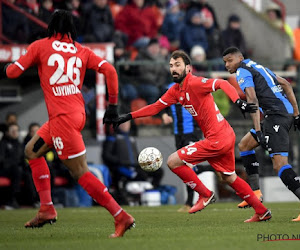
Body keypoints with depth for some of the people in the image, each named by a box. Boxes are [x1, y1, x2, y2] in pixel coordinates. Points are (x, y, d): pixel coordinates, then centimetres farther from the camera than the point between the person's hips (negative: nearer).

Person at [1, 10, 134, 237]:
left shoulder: (40, 46, 0)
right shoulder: (81, 50, 10)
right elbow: (109, 70, 0)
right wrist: (113, 106, 6)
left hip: (62, 116, -7)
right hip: (78, 112, 7)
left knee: (81, 172, -6)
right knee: (32, 150, 23)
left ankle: (121, 217, -12)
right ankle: (47, 209, 18)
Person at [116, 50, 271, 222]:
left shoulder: (194, 83, -14)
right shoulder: (175, 91, 13)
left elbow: (222, 84, -26)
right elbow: (156, 107, 21)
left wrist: (238, 102, -40)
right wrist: (129, 116, 16)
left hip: (217, 139, -10)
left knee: (173, 162, -7)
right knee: (230, 177, 22)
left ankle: (205, 195, 5)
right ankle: (262, 212, 30)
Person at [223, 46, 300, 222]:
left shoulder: (243, 71, -3)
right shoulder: (257, 66, 25)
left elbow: (252, 100, -17)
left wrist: (258, 130, -23)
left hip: (277, 114, -10)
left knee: (279, 164, -18)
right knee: (244, 145, 21)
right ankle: (256, 192, 17)